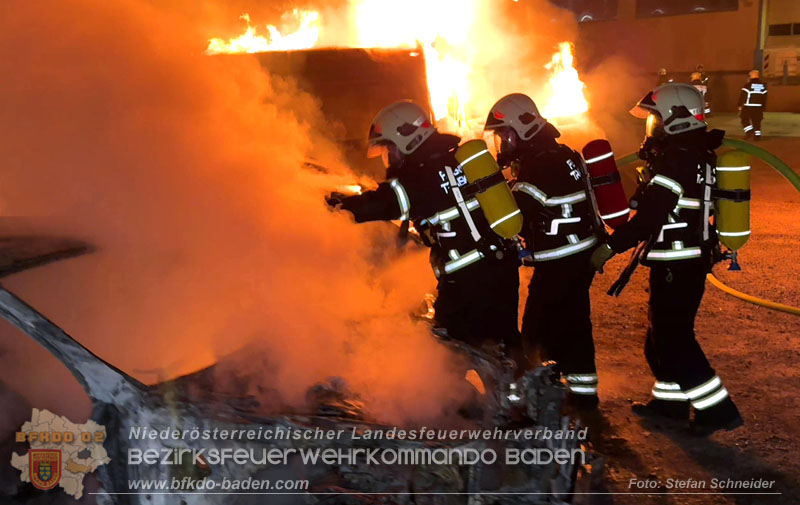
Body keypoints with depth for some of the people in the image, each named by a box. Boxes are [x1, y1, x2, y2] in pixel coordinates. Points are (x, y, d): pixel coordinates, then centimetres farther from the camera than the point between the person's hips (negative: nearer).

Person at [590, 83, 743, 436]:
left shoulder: (675, 162, -20)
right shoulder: (696, 156, 11)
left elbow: (650, 216, -25)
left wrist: (610, 246, -19)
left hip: (677, 266, -10)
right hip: (692, 259, 10)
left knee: (672, 338, -3)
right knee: (664, 334, 19)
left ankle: (718, 409, 2)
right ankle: (670, 399, 31)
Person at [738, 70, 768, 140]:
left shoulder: (748, 85, -8)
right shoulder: (763, 86, 7)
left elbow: (742, 96, -7)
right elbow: (764, 98, 11)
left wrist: (740, 105, 2)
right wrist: (763, 107, 18)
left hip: (748, 106, -4)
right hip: (758, 107, 4)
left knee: (745, 120, 8)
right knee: (757, 121, 9)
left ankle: (749, 131, -9)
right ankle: (757, 135, 4)